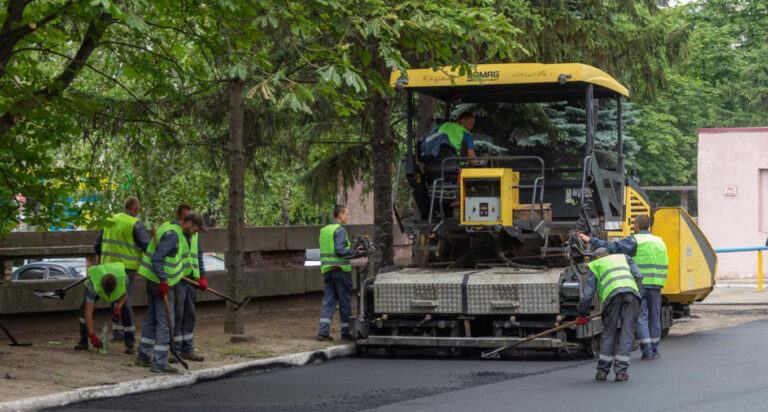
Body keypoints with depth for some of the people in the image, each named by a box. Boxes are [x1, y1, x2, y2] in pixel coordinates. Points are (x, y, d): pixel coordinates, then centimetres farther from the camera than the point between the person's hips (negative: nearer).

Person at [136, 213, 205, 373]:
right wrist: (163, 281, -27)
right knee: (165, 322, -6)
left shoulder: (169, 227, 10)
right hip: (162, 283, -10)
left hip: (152, 280, 10)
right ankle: (159, 363, -4)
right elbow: (156, 258, -28)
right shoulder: (172, 235, -20)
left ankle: (143, 356, 27)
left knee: (152, 318, 18)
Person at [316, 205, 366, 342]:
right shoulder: (340, 230, -12)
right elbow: (340, 250, -21)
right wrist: (356, 252, -12)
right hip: (340, 269, -7)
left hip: (326, 269, 7)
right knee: (345, 301, 3)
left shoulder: (324, 230, 14)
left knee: (328, 300, 6)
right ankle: (345, 332, 9)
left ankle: (323, 331, -4)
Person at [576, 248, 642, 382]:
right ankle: (621, 371, -1)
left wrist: (582, 314, 26)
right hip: (631, 292, 1)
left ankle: (602, 371, 11)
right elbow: (638, 276, 18)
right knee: (626, 332, 3)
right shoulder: (623, 257, 34)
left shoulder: (594, 266, 27)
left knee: (609, 332, 10)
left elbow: (587, 293, 19)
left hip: (612, 295, -1)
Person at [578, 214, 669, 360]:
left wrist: (591, 240, -7)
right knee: (654, 317, 13)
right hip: (656, 285, 5)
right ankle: (655, 350, 17)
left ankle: (647, 351, -3)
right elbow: (664, 264, 15)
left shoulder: (634, 241, -6)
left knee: (641, 318, 0)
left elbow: (612, 246, -12)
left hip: (639, 284, -5)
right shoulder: (659, 241, 14)